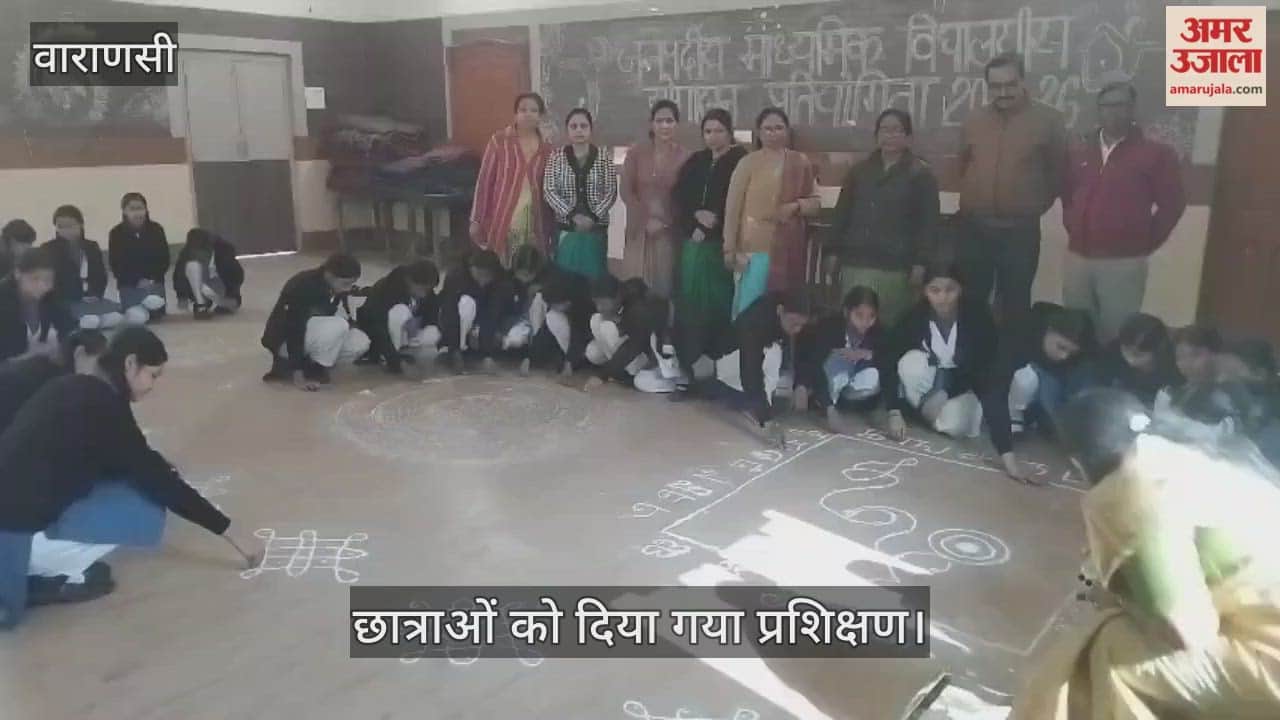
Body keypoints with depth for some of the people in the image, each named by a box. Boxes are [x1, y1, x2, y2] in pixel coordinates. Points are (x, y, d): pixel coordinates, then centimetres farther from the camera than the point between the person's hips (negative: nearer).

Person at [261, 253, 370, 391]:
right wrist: (298, 377, -31)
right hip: (284, 340, -7)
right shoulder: (302, 286, -30)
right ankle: (313, 371, -10)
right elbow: (294, 331, -31)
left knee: (361, 342, -13)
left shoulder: (337, 287, -9)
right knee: (337, 326, -32)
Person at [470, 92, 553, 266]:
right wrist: (476, 220, -4)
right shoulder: (499, 141, -4)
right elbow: (484, 181, -2)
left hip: (534, 224, 3)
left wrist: (551, 226, 7)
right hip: (503, 221, -2)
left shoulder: (546, 148, 5)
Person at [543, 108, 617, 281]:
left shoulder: (604, 155, 2)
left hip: (596, 227, 0)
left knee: (593, 274, 4)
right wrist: (572, 215, -14)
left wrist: (593, 216, -13)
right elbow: (549, 190, -3)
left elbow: (611, 192, -1)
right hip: (565, 227, 0)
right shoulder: (557, 155, 3)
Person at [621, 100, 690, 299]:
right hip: (639, 230, 1)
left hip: (669, 232, -1)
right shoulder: (636, 153, 3)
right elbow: (627, 192, 1)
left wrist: (664, 222, -7)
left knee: (665, 285, -1)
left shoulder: (684, 157, -3)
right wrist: (647, 220, -8)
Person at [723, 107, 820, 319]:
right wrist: (729, 248, -6)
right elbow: (732, 206, -2)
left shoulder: (801, 162, 7)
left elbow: (815, 203, 13)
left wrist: (796, 206, -9)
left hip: (790, 248, 3)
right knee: (751, 306, -3)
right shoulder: (748, 163, -1)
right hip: (756, 246, -3)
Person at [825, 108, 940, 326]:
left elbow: (928, 222, -1)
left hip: (896, 267, -3)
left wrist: (920, 264, -9)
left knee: (890, 325, -2)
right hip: (855, 263, 3)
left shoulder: (921, 174, 3)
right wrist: (833, 253, 9)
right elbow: (841, 214, 15)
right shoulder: (859, 170, 14)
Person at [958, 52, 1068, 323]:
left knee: (1014, 305, 6)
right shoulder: (974, 120, 7)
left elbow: (1059, 172, 2)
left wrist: (1034, 205, 7)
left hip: (1020, 232, -3)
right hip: (974, 230, 3)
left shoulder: (1048, 120, -4)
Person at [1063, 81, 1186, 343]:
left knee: (1116, 332, 0)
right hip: (1077, 257, 4)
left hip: (1124, 262, -4)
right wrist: (1073, 228, 13)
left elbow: (1172, 203, -2)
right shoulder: (1079, 152, 12)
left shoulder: (1155, 153, -2)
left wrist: (1146, 242, -2)